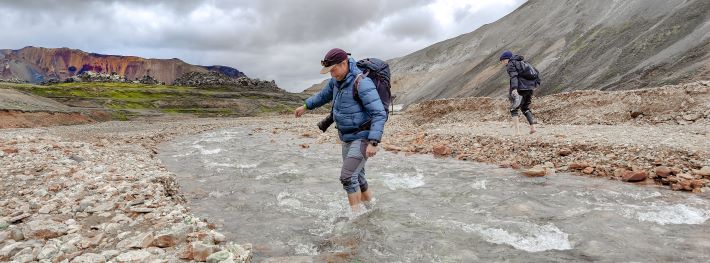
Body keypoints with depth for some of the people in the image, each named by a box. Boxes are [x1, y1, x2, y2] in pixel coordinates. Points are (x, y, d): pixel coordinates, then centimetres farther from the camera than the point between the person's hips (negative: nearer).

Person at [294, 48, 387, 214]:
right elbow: (325, 94, 24)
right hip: (348, 138, 9)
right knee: (356, 178, 14)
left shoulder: (362, 83, -25)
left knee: (347, 177, -15)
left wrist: (373, 143, -34)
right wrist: (306, 106, 33)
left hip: (364, 138, -9)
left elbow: (380, 114, -28)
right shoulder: (338, 79, 2)